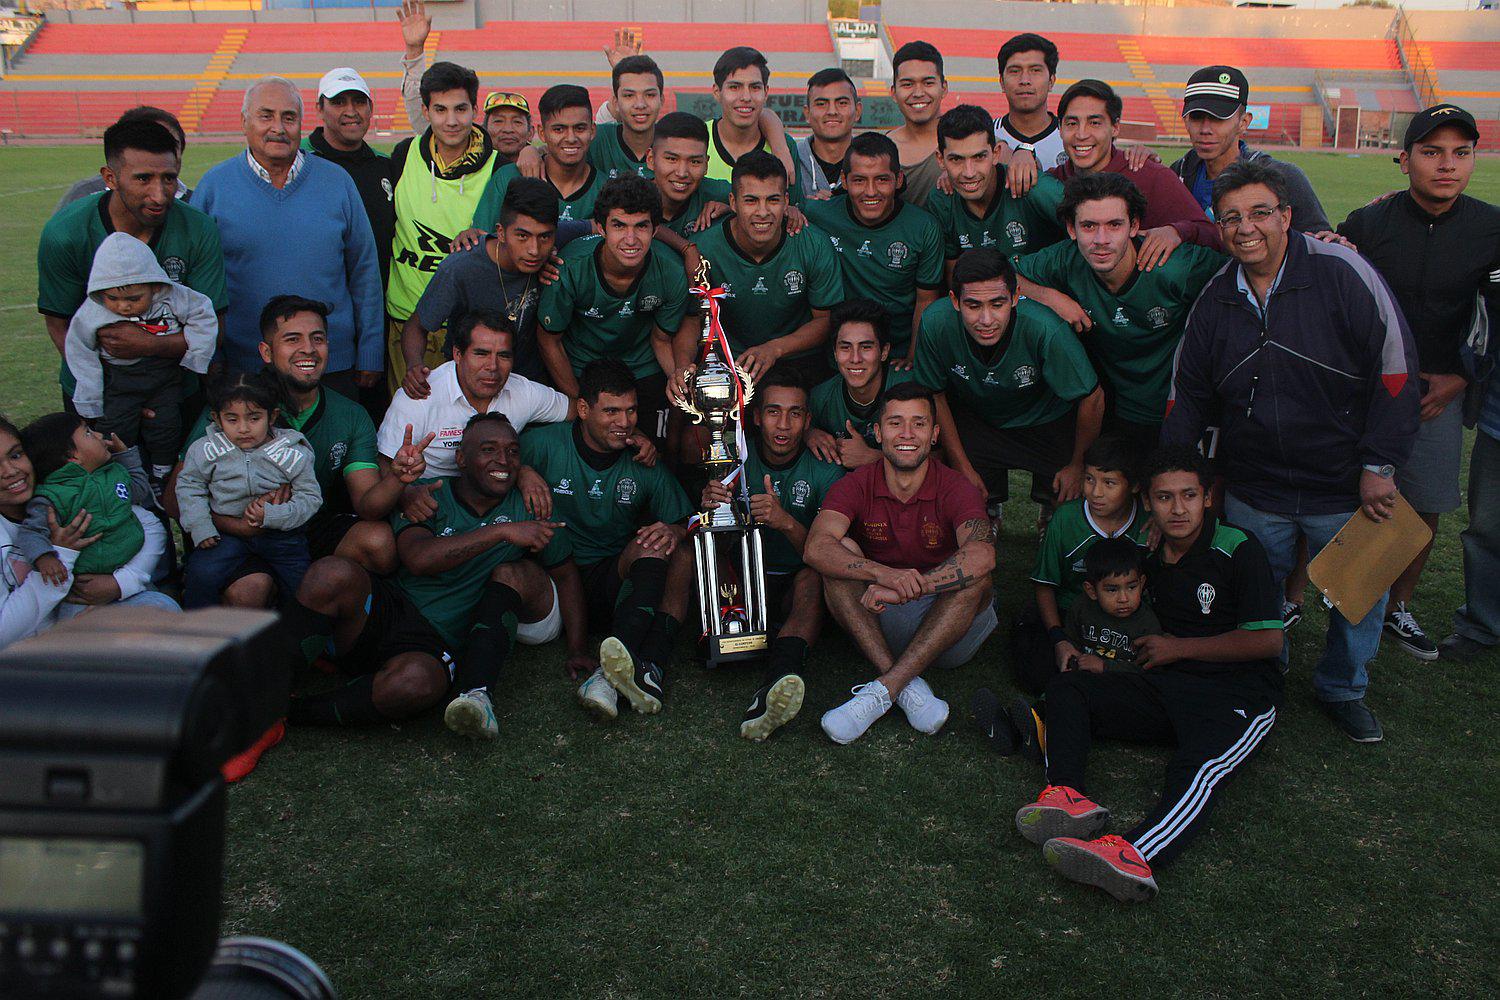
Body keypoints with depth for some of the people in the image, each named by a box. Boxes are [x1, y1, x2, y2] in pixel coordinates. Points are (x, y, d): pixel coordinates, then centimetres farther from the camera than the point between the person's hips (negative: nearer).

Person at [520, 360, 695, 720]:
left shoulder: (645, 464, 3)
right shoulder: (543, 444, -5)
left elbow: (685, 523, 2)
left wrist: (675, 531, -19)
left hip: (616, 582, 1)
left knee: (667, 547, -25)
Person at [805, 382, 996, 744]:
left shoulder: (957, 490, -12)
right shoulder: (856, 486, -7)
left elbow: (982, 555, -33)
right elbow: (816, 547, -26)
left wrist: (906, 588, -42)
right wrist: (885, 574, -42)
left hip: (947, 637, -1)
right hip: (876, 624, 1)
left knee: (976, 577, -28)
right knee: (843, 550, -21)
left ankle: (883, 689, -35)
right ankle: (909, 687, -32)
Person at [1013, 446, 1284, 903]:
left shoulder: (1237, 549, -5)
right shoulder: (1148, 552, 13)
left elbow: (1267, 640, -8)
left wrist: (1179, 648, -4)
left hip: (1238, 694, -6)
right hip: (1165, 688, 6)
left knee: (1199, 767, -37)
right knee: (1065, 689, -13)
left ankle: (1135, 856, -64)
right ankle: (1068, 799, -38)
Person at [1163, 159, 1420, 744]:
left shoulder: (1340, 273, -13)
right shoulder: (1214, 300, 1)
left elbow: (1395, 367, -11)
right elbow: (1188, 393, 11)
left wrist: (1379, 464, -11)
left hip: (1345, 487, -3)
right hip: (1252, 491, 3)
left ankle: (1342, 689, 35)